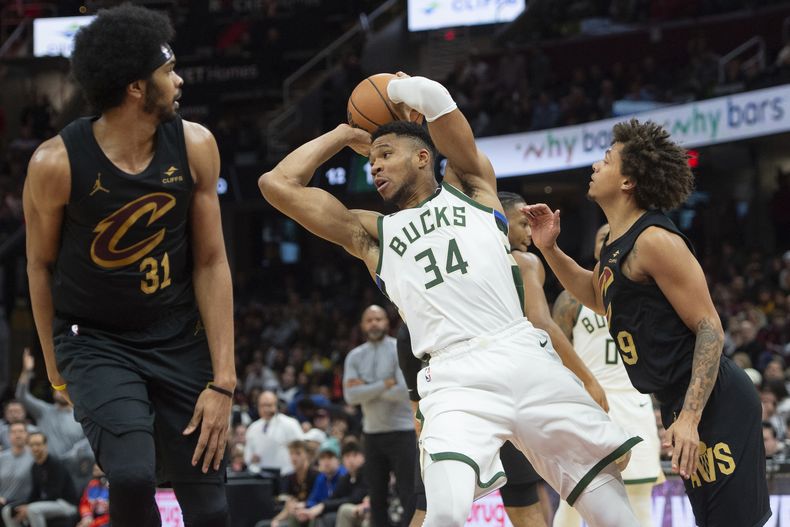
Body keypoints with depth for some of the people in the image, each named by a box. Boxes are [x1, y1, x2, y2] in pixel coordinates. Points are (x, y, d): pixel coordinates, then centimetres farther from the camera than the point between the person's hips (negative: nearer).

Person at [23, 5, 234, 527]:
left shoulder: (195, 147, -9)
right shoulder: (57, 163, -18)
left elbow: (211, 263, -4)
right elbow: (41, 264, -2)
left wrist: (223, 381, -8)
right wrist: (56, 364, 8)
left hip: (180, 341, 3)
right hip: (95, 343, -3)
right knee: (132, 475, -27)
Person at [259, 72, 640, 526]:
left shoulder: (471, 185, 18)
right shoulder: (370, 234, 22)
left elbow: (430, 93, 5)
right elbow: (278, 184, 19)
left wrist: (397, 93, 27)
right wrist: (346, 135, 28)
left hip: (526, 357, 0)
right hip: (457, 380, 0)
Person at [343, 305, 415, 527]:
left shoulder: (400, 350, -7)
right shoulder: (355, 356, 6)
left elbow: (402, 391, -19)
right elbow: (350, 395, -7)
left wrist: (367, 390, -10)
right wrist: (384, 385, -15)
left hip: (402, 431, -5)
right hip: (372, 433, 5)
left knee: (409, 496, -6)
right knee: (377, 498, 9)